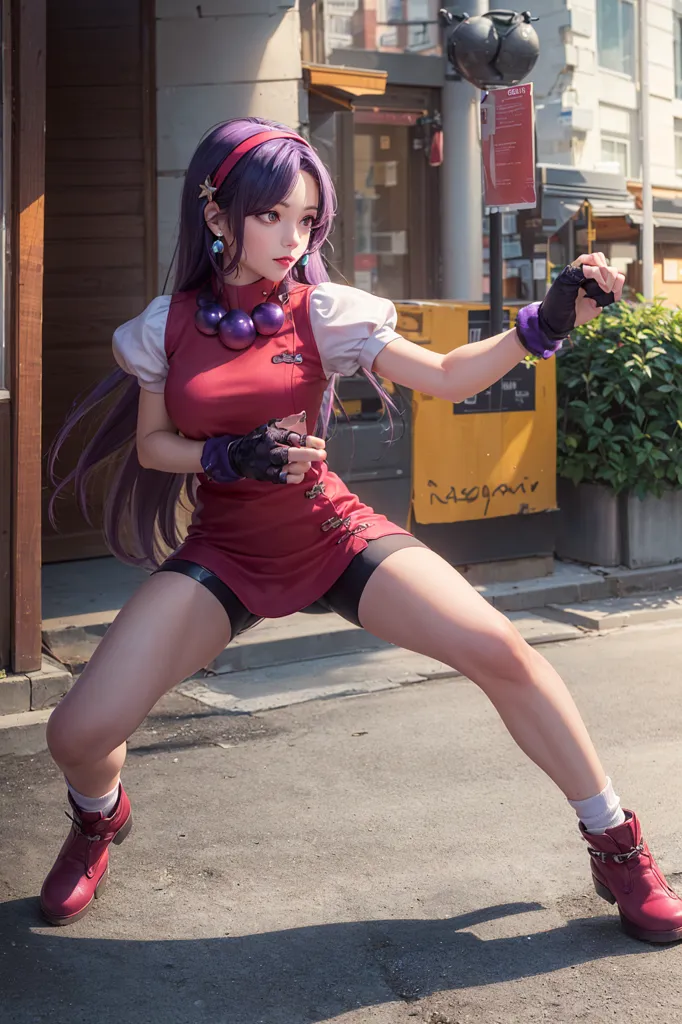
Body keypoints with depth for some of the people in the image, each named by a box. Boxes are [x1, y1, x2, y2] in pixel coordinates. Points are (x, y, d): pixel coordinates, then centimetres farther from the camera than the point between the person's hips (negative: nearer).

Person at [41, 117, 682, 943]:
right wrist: (231, 456, -16)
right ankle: (100, 822, 29)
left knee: (500, 651, -21)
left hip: (331, 533, 0)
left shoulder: (322, 312, -6)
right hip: (224, 551, 1)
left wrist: (543, 324, -24)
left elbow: (445, 376, -9)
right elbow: (150, 445, 4)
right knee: (77, 734, -12)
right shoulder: (168, 325, -3)